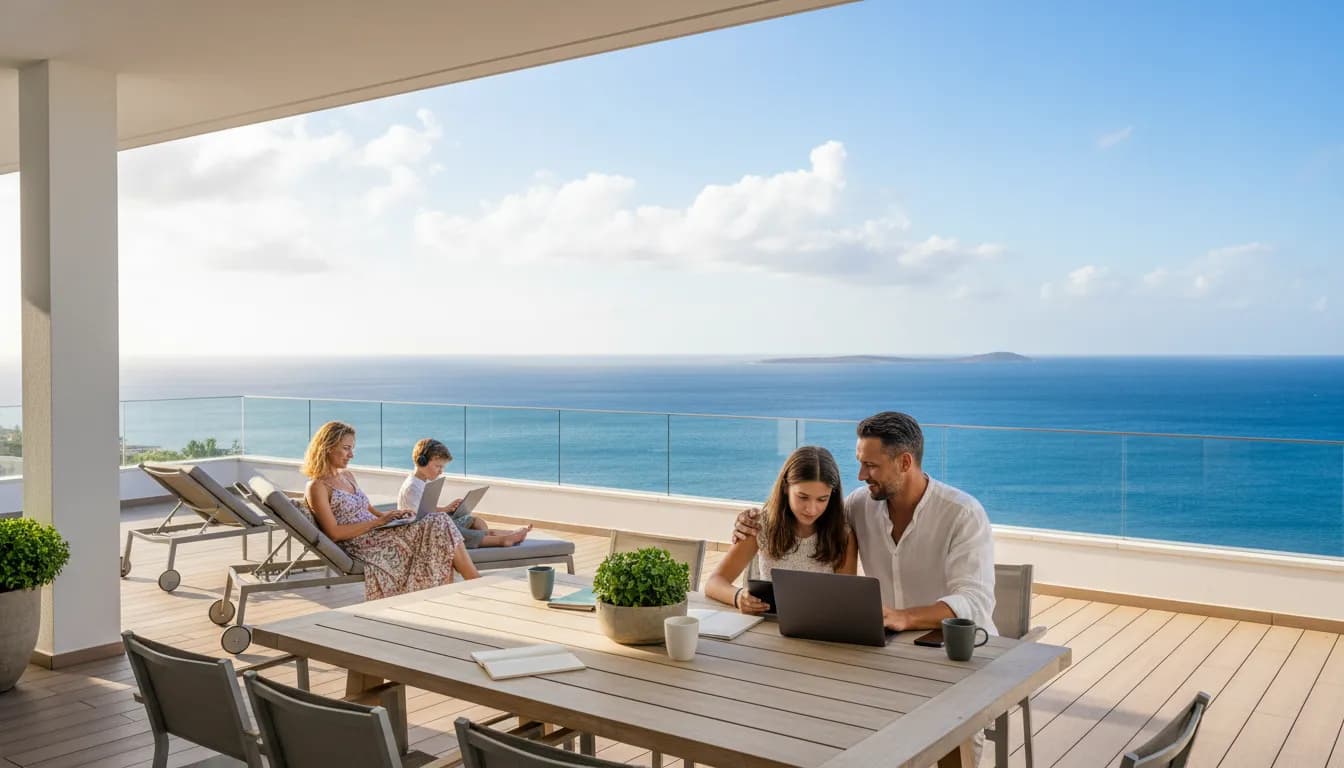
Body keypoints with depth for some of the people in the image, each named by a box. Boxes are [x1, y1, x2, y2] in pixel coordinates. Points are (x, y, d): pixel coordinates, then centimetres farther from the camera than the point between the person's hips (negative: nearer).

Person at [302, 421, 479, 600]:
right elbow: (334, 533, -15)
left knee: (439, 523, -16)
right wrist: (378, 521, -17)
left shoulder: (348, 476, 18)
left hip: (379, 534, 8)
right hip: (362, 547, -8)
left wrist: (394, 514, 3)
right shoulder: (316, 487, -8)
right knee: (439, 526, -20)